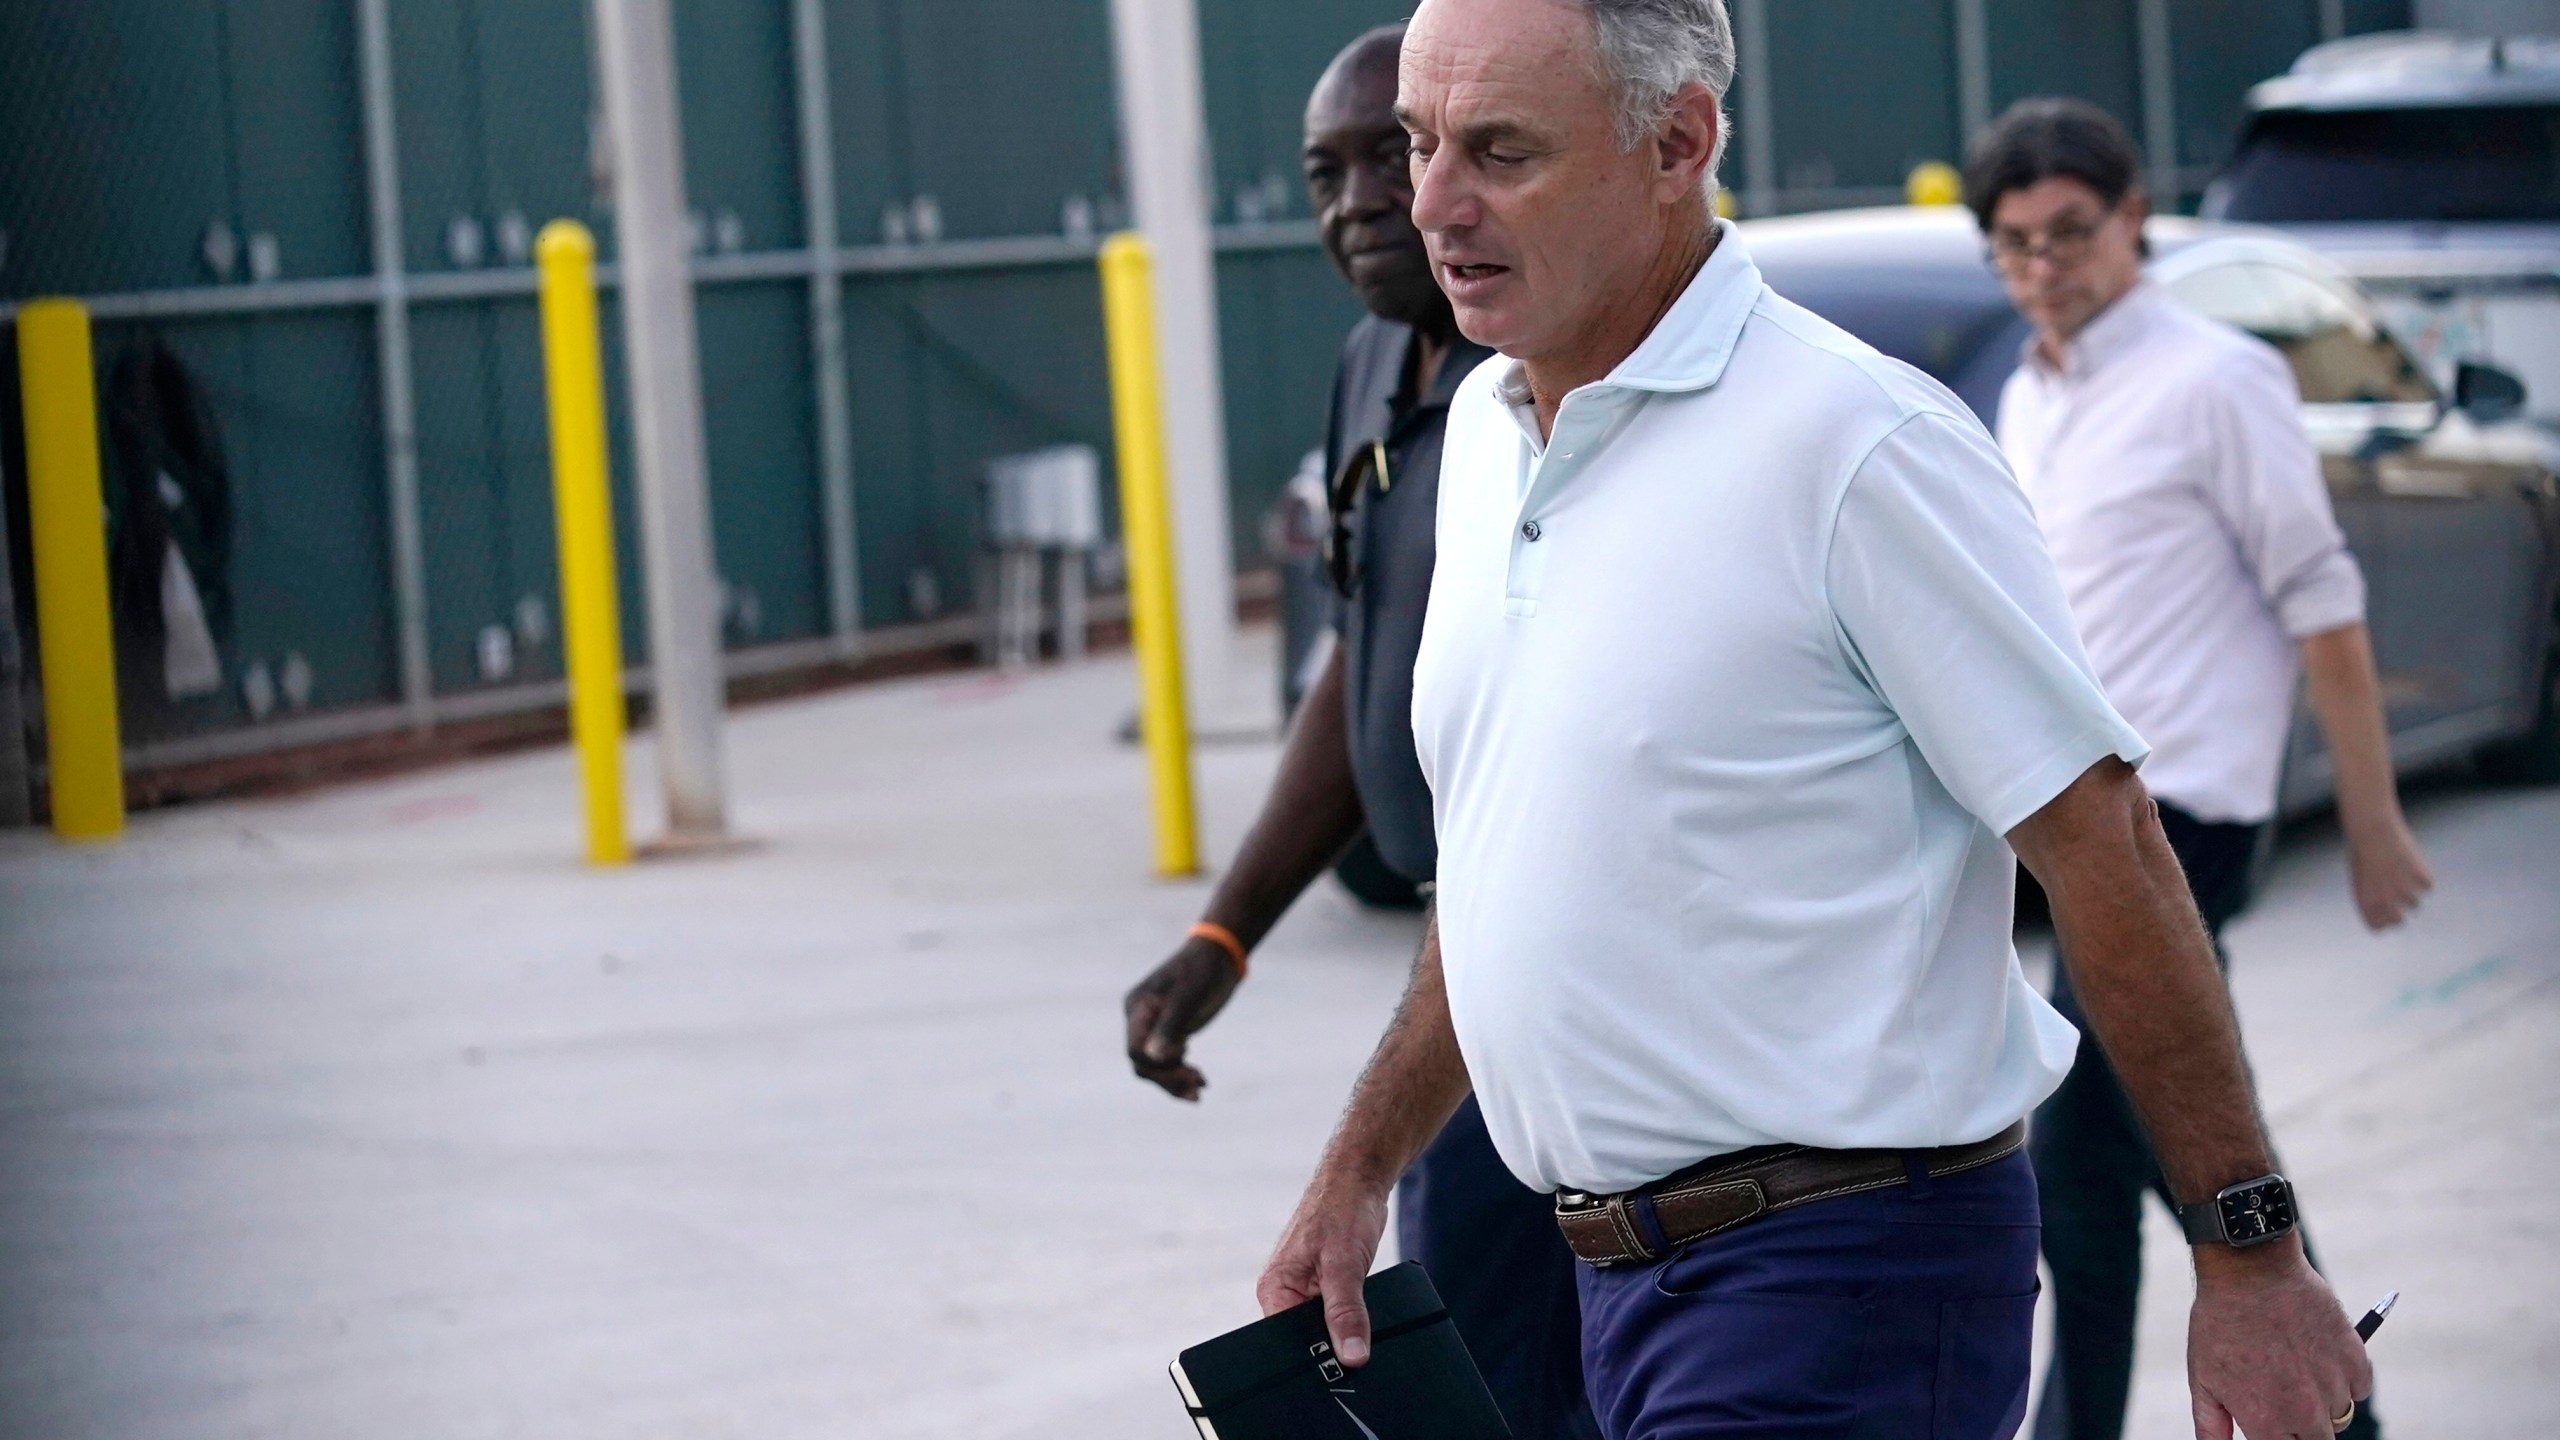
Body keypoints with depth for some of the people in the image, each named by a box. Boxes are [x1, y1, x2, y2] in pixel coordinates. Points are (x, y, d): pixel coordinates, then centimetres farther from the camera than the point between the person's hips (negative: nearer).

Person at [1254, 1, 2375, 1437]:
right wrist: (1358, 1174, 22)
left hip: (1847, 1275, -8)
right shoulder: (1486, 427, 11)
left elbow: (2102, 841, -14)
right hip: (1628, 1262, 9)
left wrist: (2252, 1256, -13)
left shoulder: (1854, 442, -15)